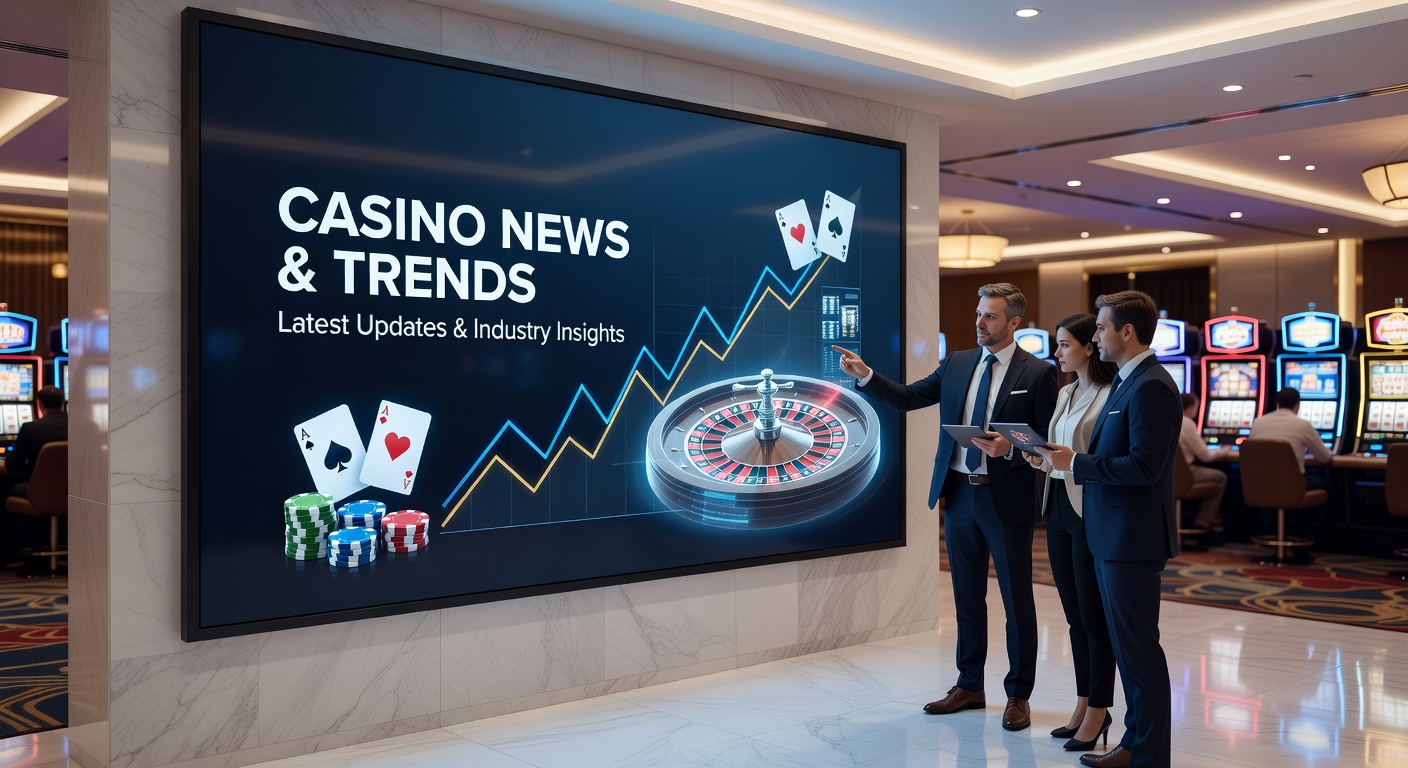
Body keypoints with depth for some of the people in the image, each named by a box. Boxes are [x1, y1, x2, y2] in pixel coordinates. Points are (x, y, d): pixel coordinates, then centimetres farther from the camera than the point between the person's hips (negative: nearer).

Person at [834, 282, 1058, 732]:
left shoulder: (1037, 374, -6)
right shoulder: (957, 364, 8)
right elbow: (906, 398, 5)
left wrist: (1010, 449, -24)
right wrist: (864, 375, -7)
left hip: (1007, 500, -5)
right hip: (959, 496, 5)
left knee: (1017, 601, 7)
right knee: (967, 597, 15)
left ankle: (1018, 695, 21)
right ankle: (969, 686, 29)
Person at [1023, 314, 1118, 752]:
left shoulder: (1109, 395, -11)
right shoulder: (1065, 393, 14)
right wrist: (1040, 459, 0)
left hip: (1090, 510, -8)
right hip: (1058, 506, 8)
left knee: (1093, 614, 1)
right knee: (1073, 613, 13)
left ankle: (1098, 710, 13)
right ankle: (1084, 703, 23)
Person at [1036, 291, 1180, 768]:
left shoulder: (1151, 388, -17)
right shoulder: (1126, 382, 15)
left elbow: (1144, 466, -24)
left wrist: (1076, 463, -18)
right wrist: (1069, 458, 4)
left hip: (1132, 538, -10)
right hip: (1113, 535, 10)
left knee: (1138, 647, -1)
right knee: (1128, 644, 17)